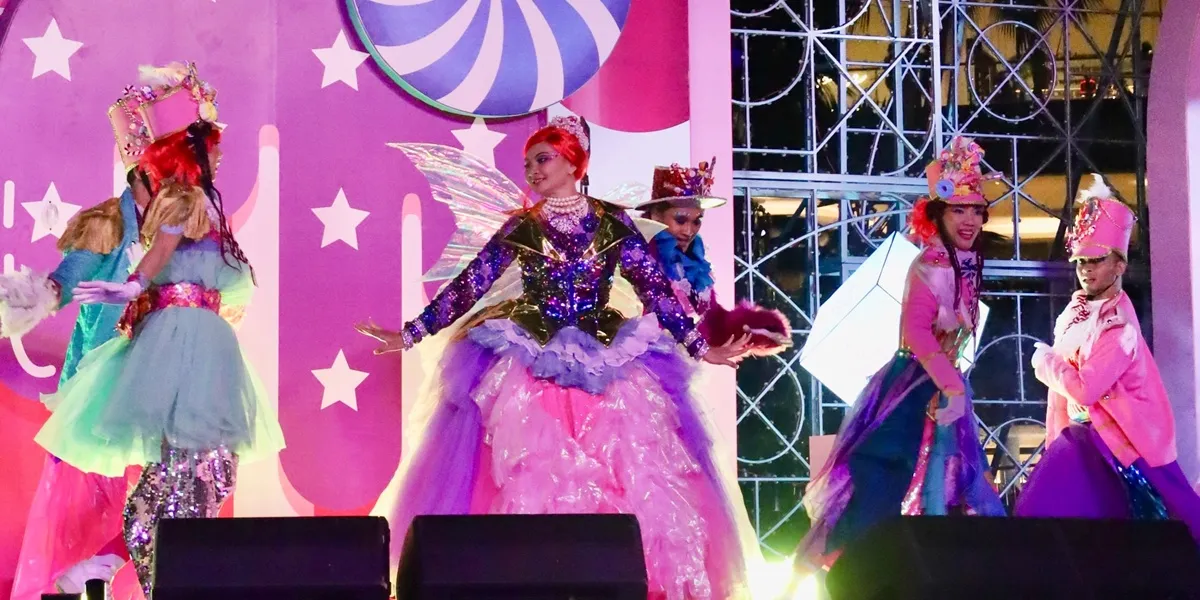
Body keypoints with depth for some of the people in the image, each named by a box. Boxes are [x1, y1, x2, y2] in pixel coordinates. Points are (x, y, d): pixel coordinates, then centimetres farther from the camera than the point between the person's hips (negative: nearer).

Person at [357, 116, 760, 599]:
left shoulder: (612, 222, 4)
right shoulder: (520, 226, 5)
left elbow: (655, 288, 5)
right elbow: (470, 285, 6)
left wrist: (699, 347, 1)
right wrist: (411, 333, 3)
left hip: (607, 364, 0)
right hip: (531, 366, 0)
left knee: (628, 478, -7)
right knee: (531, 480, -8)